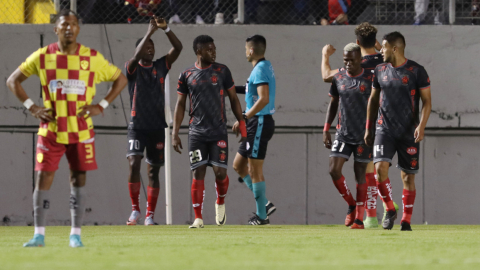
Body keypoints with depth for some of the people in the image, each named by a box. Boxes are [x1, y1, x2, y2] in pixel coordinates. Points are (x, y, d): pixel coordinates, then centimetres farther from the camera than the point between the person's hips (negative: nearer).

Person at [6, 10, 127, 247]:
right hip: (50, 129, 0)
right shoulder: (42, 56, -1)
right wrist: (31, 107, -2)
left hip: (81, 131, 0)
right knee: (43, 178, -5)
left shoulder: (92, 58, -1)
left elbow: (121, 79, 9)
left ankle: (76, 234, 9)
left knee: (79, 179, 2)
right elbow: (13, 80, 8)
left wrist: (101, 106, -2)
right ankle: (39, 234, -1)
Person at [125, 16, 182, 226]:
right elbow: (136, 56, -23)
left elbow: (178, 48, -1)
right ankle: (135, 209, -8)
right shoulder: (133, 69, 0)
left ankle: (150, 215, 8)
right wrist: (149, 32, -26)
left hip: (157, 127, 3)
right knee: (134, 164, -19)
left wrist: (165, 29, -16)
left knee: (153, 171, 4)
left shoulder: (161, 66, 9)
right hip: (137, 127, -3)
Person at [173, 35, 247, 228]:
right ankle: (198, 218, 0)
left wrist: (241, 123, 4)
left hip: (218, 131, 0)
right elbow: (180, 105, 8)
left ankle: (221, 203, 24)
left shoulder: (222, 71, 4)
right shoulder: (187, 75, 4)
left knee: (220, 172, -6)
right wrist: (175, 133, 2)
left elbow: (233, 98, 10)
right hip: (197, 132, 0)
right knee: (198, 173, -5)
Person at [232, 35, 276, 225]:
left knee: (255, 170, -5)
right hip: (257, 124, 10)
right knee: (239, 165, 14)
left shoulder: (260, 70, -16)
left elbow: (263, 99, -26)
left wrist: (244, 118, -22)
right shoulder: (266, 66, 15)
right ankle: (264, 204, 13)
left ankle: (261, 215, 0)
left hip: (260, 122, -10)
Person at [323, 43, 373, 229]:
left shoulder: (370, 79, -5)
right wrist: (326, 129, 9)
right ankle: (351, 205, 13)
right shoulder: (338, 78, 6)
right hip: (343, 133, 3)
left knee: (360, 174, 0)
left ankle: (359, 219, 8)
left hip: (364, 135, -3)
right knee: (334, 170, -9)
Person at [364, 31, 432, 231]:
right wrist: (369, 128, 17)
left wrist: (421, 126, -17)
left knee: (408, 177, 2)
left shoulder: (416, 71, -5)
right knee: (380, 167, -18)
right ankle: (389, 210, 0)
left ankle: (406, 221, 12)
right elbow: (373, 100, 18)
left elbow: (427, 101, -3)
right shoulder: (380, 71, 8)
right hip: (385, 130, 2)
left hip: (409, 132, -2)